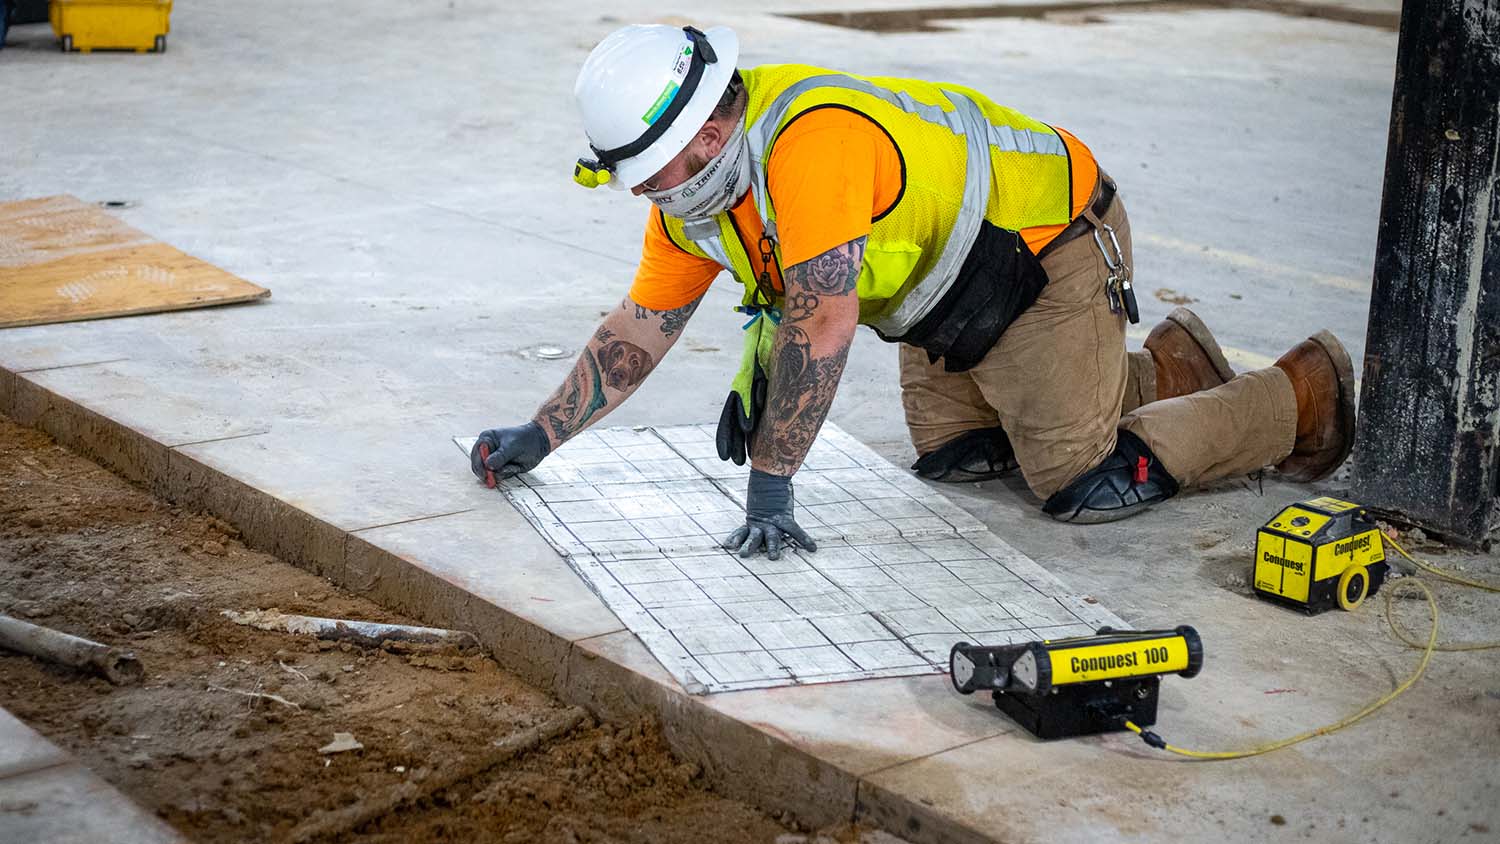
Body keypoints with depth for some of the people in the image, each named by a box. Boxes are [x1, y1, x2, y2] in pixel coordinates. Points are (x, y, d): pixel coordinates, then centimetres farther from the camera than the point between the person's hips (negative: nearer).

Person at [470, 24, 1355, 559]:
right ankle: (1165, 370, 27)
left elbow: (824, 328, -37)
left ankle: (1303, 396, 9)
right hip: (949, 287, 10)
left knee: (1083, 483, -10)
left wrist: (770, 485, -32)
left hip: (1048, 240, -9)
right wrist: (540, 437, 3)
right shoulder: (692, 190, -5)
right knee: (951, 454, 14)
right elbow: (641, 329, 5)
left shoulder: (810, 140, -36)